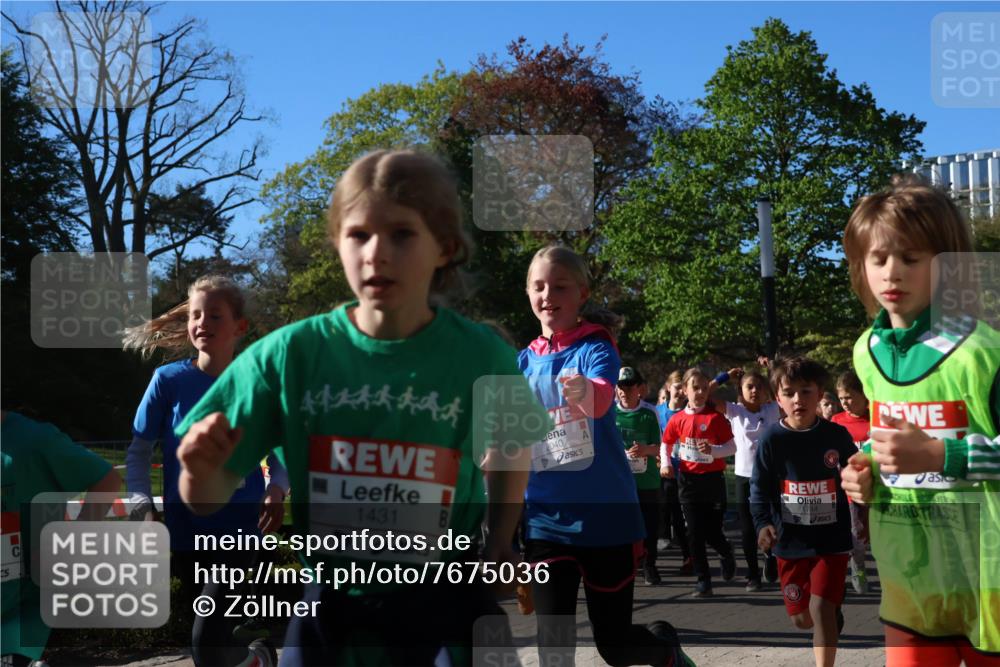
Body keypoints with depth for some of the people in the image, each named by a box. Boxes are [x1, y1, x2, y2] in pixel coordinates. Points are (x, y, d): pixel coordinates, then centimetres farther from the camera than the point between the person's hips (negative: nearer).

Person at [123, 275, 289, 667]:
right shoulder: (169, 380, -3)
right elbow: (139, 450, 3)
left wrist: (276, 490, -13)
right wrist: (141, 504, -12)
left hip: (237, 527, -2)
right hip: (185, 528, 2)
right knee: (210, 635, 16)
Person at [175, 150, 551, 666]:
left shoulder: (482, 356, -13)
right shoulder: (290, 353, -12)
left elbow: (513, 445, 10)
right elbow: (208, 499, -7)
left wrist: (498, 545, 2)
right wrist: (202, 469, -27)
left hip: (445, 602, -1)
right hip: (332, 604, 1)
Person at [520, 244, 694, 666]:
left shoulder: (596, 348, -8)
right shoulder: (525, 361, 5)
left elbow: (603, 396, -32)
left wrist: (585, 392, -54)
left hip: (605, 514, -3)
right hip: (546, 518, 3)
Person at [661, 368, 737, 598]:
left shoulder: (715, 416, -6)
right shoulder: (678, 419, 2)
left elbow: (732, 447, -6)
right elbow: (666, 444, 15)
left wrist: (713, 450, -24)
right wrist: (665, 463, -2)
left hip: (713, 479, -2)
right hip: (689, 480, 2)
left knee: (713, 533, -2)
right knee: (695, 533, 4)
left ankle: (727, 554, 33)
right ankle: (703, 580, 15)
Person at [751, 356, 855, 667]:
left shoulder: (837, 435, -5)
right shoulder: (772, 439, -7)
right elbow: (760, 489, -5)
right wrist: (763, 523, -21)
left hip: (832, 538, -1)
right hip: (790, 540, 1)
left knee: (821, 608, -17)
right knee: (802, 619, 13)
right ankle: (833, 617, 49)